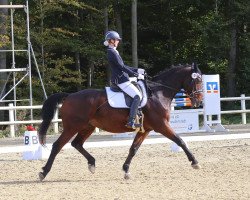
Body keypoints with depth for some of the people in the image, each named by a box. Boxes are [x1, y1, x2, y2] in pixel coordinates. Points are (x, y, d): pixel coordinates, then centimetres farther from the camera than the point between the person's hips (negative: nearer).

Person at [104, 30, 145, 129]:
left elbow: (123, 66, 23)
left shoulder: (113, 52, 18)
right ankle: (131, 122, -25)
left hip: (121, 79, 11)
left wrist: (137, 70, 17)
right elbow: (122, 67, -18)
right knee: (137, 96, -19)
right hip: (120, 80, -11)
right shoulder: (112, 52, -14)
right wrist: (136, 75, -14)